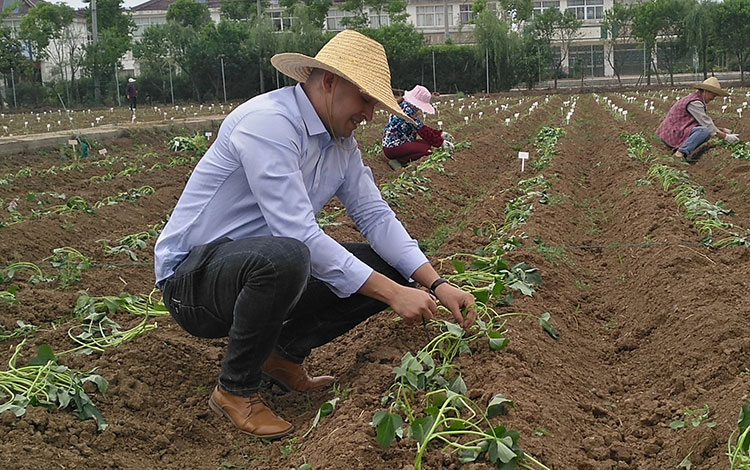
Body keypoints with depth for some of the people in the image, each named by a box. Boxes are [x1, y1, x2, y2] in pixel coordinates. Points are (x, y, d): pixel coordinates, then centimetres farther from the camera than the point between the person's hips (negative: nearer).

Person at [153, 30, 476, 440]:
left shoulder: (342, 143, 5)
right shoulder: (267, 122, -24)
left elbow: (375, 216, 4)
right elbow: (298, 234, -30)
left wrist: (437, 285, -9)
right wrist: (392, 294, -29)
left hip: (261, 268, 8)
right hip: (192, 276, -8)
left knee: (389, 268, -2)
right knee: (284, 257, -41)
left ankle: (283, 353, 7)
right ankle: (235, 390, -16)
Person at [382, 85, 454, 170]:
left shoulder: (411, 108, 10)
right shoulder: (406, 109, -20)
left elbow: (423, 128, 18)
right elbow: (422, 131, -19)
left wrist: (440, 134, 11)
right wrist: (440, 143, -14)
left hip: (400, 143, 11)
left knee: (427, 143, 9)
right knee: (426, 150, -19)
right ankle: (398, 161, -13)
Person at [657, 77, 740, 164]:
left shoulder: (699, 101, 16)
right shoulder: (694, 103, -16)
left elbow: (707, 122, 21)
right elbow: (707, 125, -17)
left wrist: (723, 130, 11)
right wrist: (726, 137, -13)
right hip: (673, 133, -11)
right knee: (704, 130, -26)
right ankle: (681, 153, -25)